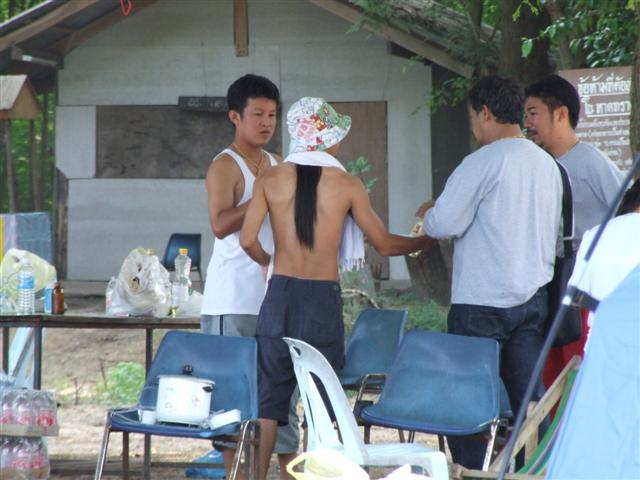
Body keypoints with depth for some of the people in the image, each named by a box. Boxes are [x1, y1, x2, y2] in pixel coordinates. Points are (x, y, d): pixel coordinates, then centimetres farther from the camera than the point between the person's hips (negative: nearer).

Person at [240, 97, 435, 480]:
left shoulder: (271, 180, 1)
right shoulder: (347, 185, -4)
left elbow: (248, 240, -7)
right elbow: (385, 245, 1)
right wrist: (428, 240, 17)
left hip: (280, 295, 2)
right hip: (323, 298, -2)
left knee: (268, 399, 8)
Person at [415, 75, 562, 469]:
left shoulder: (483, 162, -12)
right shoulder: (548, 163, 11)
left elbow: (444, 223, -13)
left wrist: (428, 213, 7)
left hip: (483, 301, -7)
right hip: (535, 296, 7)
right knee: (529, 396, 9)